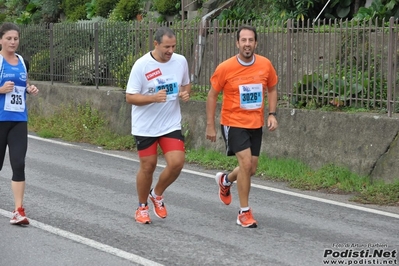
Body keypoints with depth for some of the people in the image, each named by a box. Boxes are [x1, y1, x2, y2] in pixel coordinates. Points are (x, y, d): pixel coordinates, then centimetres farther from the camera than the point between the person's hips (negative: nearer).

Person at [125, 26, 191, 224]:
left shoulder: (180, 61, -1)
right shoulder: (141, 65, -14)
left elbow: (186, 84, 16)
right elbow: (130, 97, -13)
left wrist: (186, 92, -8)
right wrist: (154, 98, -29)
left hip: (171, 124, 3)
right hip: (145, 127, -3)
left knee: (177, 162, -10)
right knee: (147, 167, 5)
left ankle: (157, 194, 18)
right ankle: (142, 207, 28)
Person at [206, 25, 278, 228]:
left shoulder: (265, 65, -5)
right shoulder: (225, 68, -13)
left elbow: (272, 90, 11)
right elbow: (212, 95, -3)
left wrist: (272, 114, -3)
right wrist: (210, 126, -4)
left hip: (256, 124, 4)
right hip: (233, 122, -4)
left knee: (251, 169, 11)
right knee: (246, 163, -17)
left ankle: (225, 181, 46)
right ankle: (244, 212, -3)